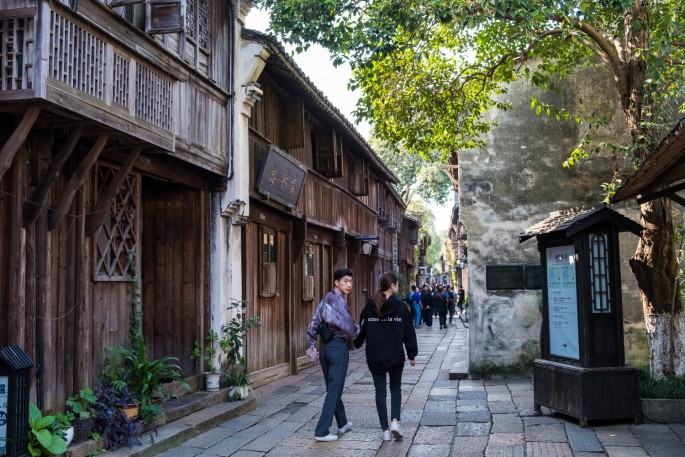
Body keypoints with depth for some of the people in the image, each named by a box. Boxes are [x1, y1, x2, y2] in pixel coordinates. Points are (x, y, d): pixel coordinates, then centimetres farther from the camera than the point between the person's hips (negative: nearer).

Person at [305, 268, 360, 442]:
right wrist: (359, 331, 4)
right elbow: (349, 327, -17)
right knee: (335, 389, -2)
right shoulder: (339, 300, -15)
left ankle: (342, 423, 34)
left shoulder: (326, 299, 10)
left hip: (324, 346, 8)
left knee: (332, 387, 18)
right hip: (338, 346, -8)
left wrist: (312, 344, 13)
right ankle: (321, 431, -2)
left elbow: (314, 323, 10)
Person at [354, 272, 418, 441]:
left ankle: (385, 430, 9)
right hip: (395, 356, -1)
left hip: (375, 357, 1)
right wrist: (412, 354, 5)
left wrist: (357, 343, 24)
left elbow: (361, 328, 5)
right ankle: (395, 421, 0)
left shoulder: (370, 306, -3)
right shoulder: (400, 306, -8)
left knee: (380, 391, 9)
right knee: (395, 388, 18)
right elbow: (409, 331, -4)